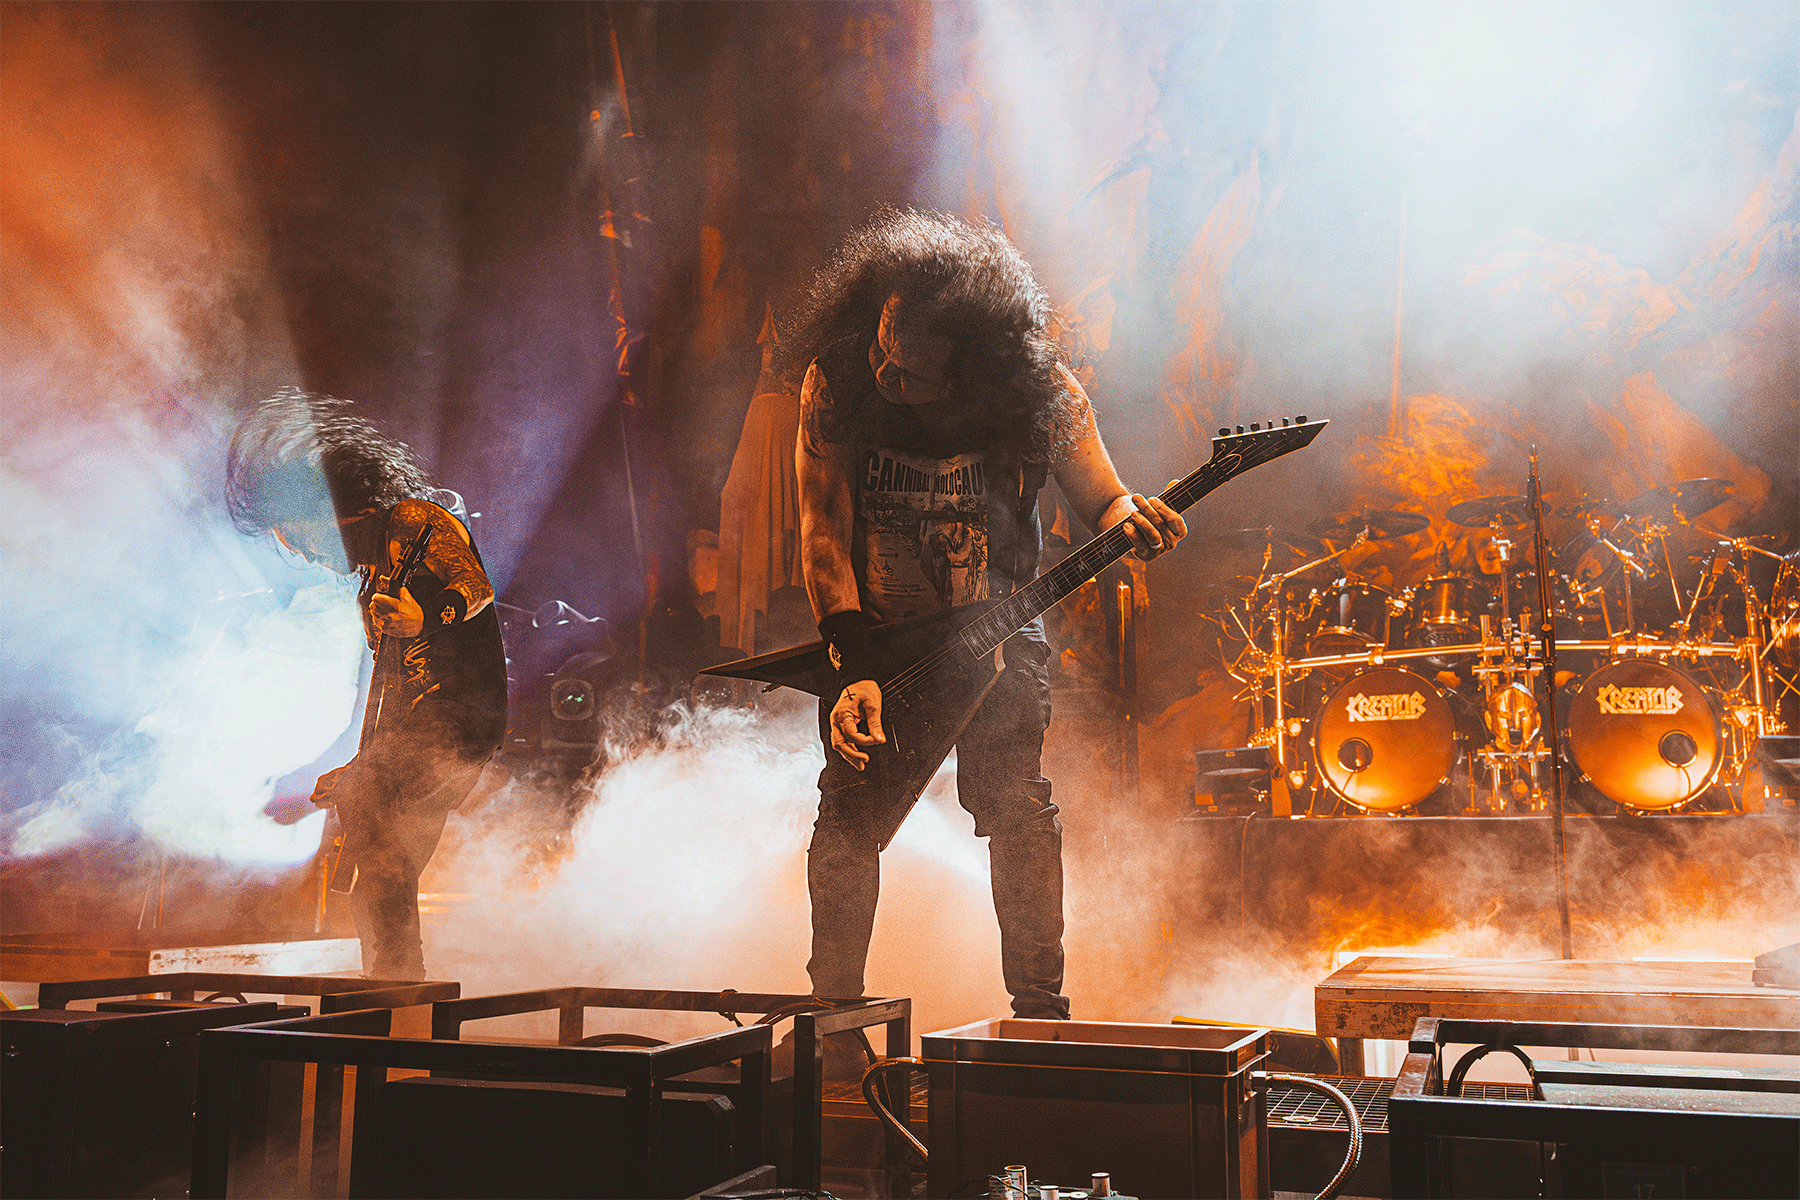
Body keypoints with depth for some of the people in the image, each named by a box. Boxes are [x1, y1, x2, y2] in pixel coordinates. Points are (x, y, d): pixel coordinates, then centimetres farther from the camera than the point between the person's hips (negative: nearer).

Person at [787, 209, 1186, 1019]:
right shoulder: (835, 385, -16)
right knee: (850, 808, -7)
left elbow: (1101, 499, -4)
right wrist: (855, 668, -24)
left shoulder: (1040, 392, -16)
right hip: (874, 630, 1)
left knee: (1019, 808, -10)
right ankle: (833, 1005, 11)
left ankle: (1039, 1007, 7)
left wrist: (1132, 521, -30)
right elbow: (823, 533, -15)